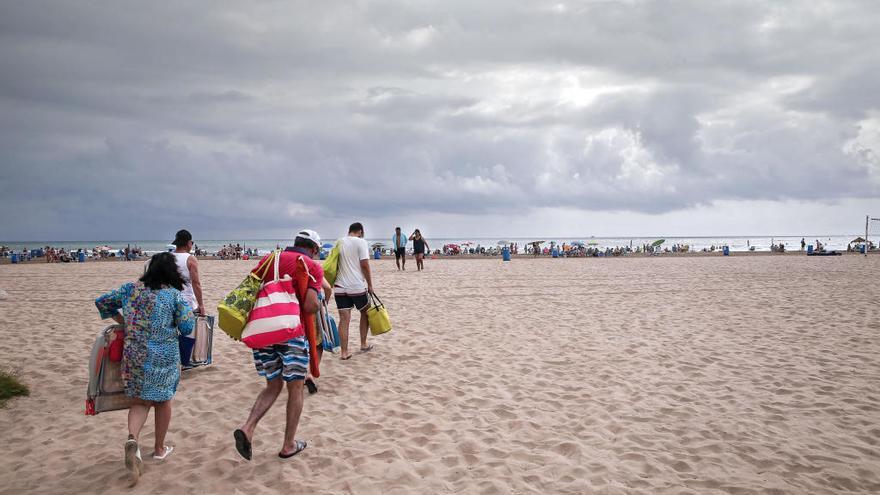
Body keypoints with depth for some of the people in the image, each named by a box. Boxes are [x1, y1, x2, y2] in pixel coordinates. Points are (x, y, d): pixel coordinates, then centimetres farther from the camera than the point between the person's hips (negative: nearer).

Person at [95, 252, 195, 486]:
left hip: (134, 355, 3)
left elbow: (102, 302, 14)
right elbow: (187, 327, -11)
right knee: (163, 400, 15)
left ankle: (132, 439, -15)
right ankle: (159, 449, 28)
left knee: (140, 401, 14)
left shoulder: (130, 289, 4)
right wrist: (187, 309, 8)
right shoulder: (174, 295, -7)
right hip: (164, 357, -2)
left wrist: (123, 322, 19)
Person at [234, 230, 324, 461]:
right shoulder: (313, 267, -2)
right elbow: (310, 306, -15)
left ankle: (247, 429, -1)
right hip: (292, 333, -5)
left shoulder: (269, 259, 12)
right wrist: (318, 307, 7)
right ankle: (289, 445, 20)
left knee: (273, 386, 19)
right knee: (295, 388, 13)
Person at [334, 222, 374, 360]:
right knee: (365, 313, 18)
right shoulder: (361, 242, -4)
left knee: (344, 319, 3)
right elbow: (365, 265, -11)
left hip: (340, 286, 4)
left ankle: (344, 352, 1)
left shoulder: (339, 242, 11)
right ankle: (363, 345, 23)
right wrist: (370, 284, -2)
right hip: (357, 286, -4)